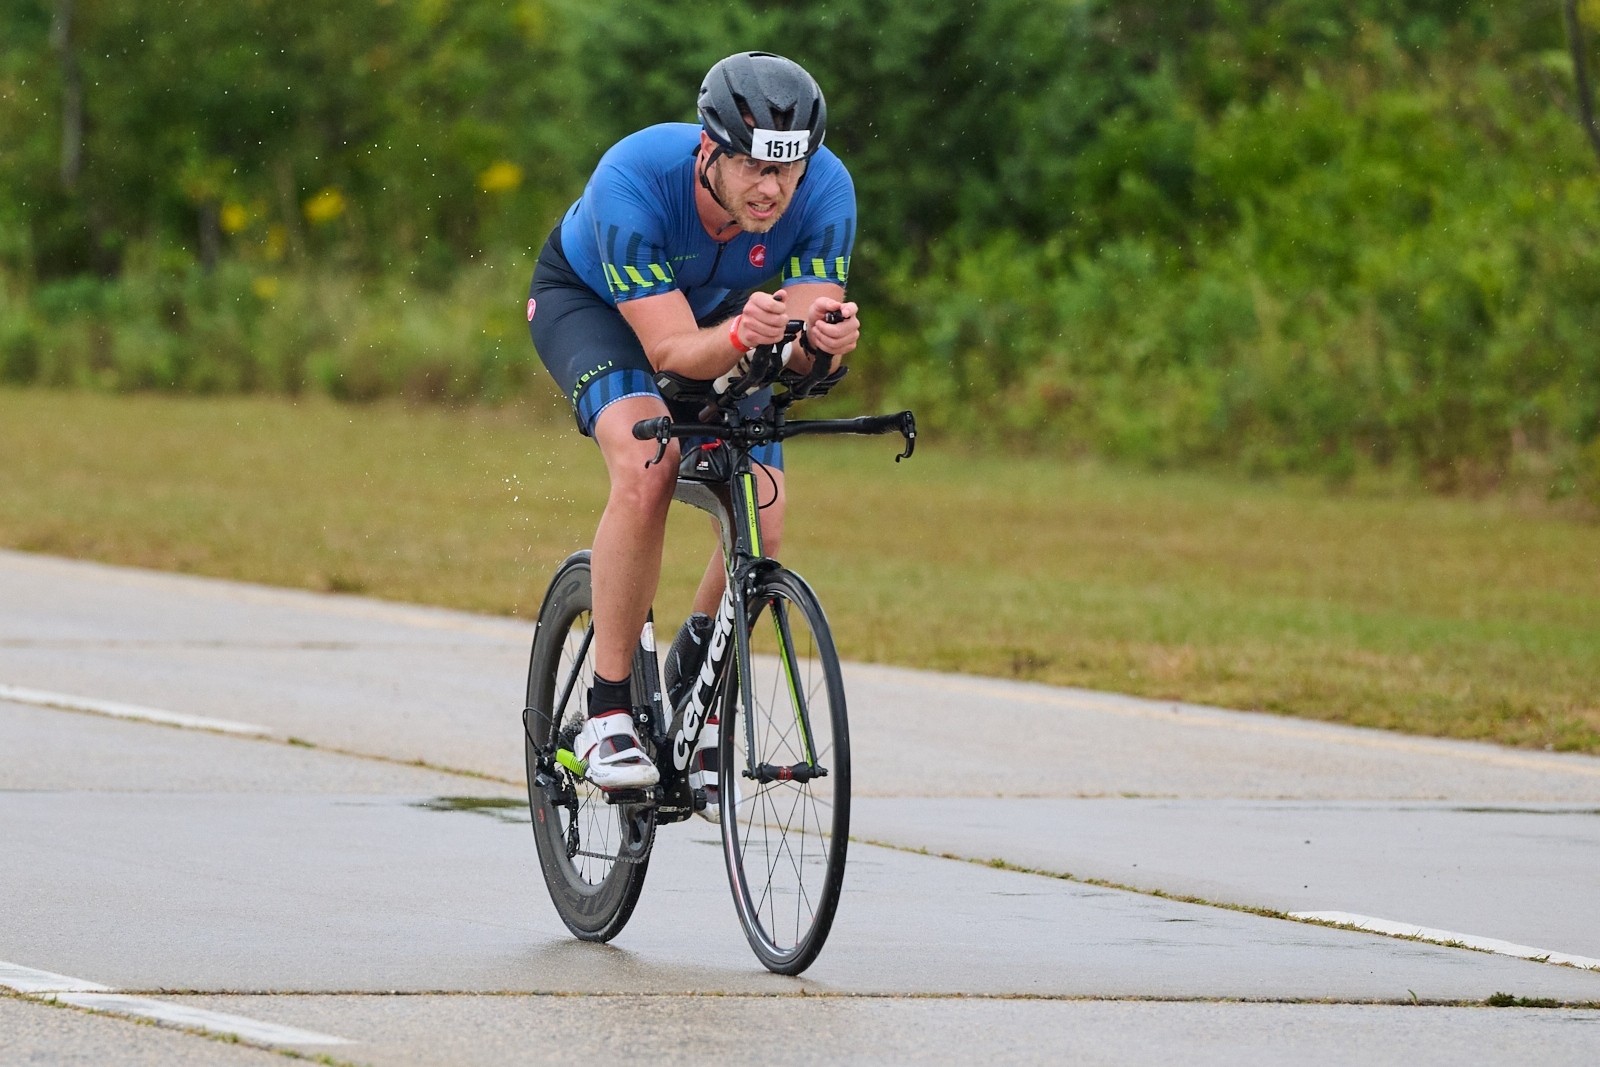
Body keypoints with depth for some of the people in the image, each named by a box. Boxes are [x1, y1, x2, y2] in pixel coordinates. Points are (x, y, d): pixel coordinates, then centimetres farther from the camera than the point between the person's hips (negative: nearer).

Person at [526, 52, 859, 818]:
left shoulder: (825, 191, -31)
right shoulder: (635, 179, -39)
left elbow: (805, 358, -30)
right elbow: (671, 349, -39)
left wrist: (823, 338, -54)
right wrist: (742, 335, -59)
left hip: (721, 311, 4)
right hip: (589, 298, -4)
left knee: (761, 520, -15)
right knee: (647, 469, -32)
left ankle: (692, 677, 15)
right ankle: (608, 717, -22)